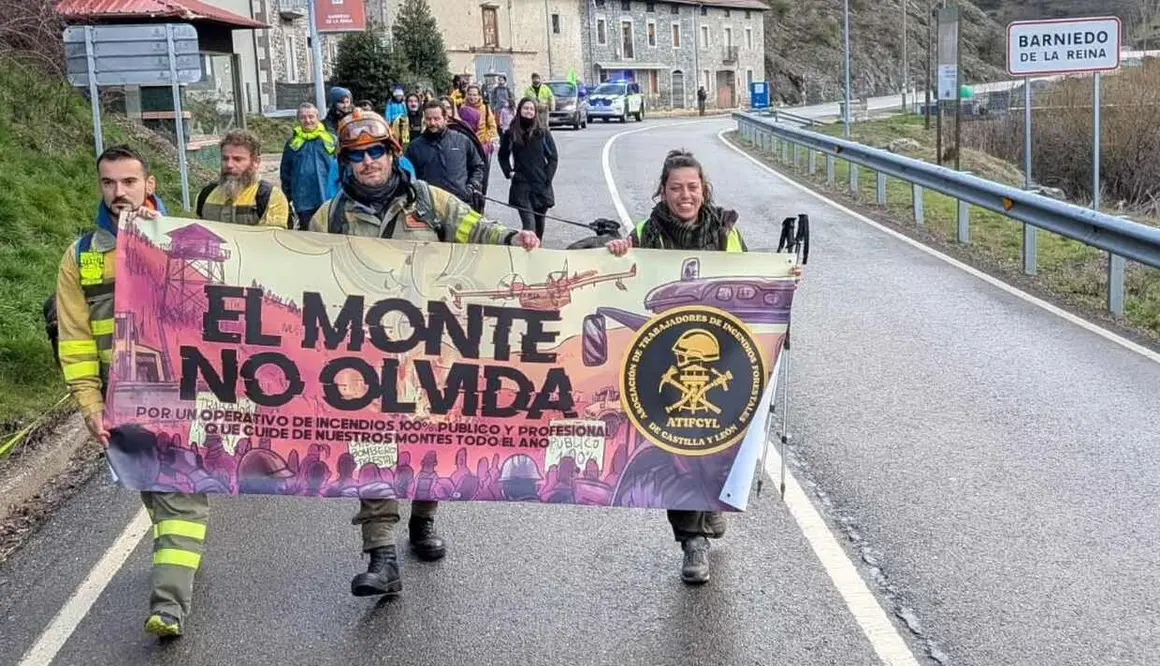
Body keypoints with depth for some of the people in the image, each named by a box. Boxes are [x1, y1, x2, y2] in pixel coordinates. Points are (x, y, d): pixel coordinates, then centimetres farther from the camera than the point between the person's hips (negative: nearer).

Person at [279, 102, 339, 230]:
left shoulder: (331, 140, -1)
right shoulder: (292, 143, 5)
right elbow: (285, 172, 11)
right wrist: (287, 197, 9)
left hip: (329, 200, -1)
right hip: (304, 203, 1)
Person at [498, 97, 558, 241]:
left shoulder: (543, 132, 2)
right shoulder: (511, 133, 3)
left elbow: (553, 157, 7)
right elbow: (503, 156, 17)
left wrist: (547, 177, -2)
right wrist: (509, 173, 4)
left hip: (541, 185, 1)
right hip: (521, 185, -1)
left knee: (539, 223, 11)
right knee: (529, 223, -14)